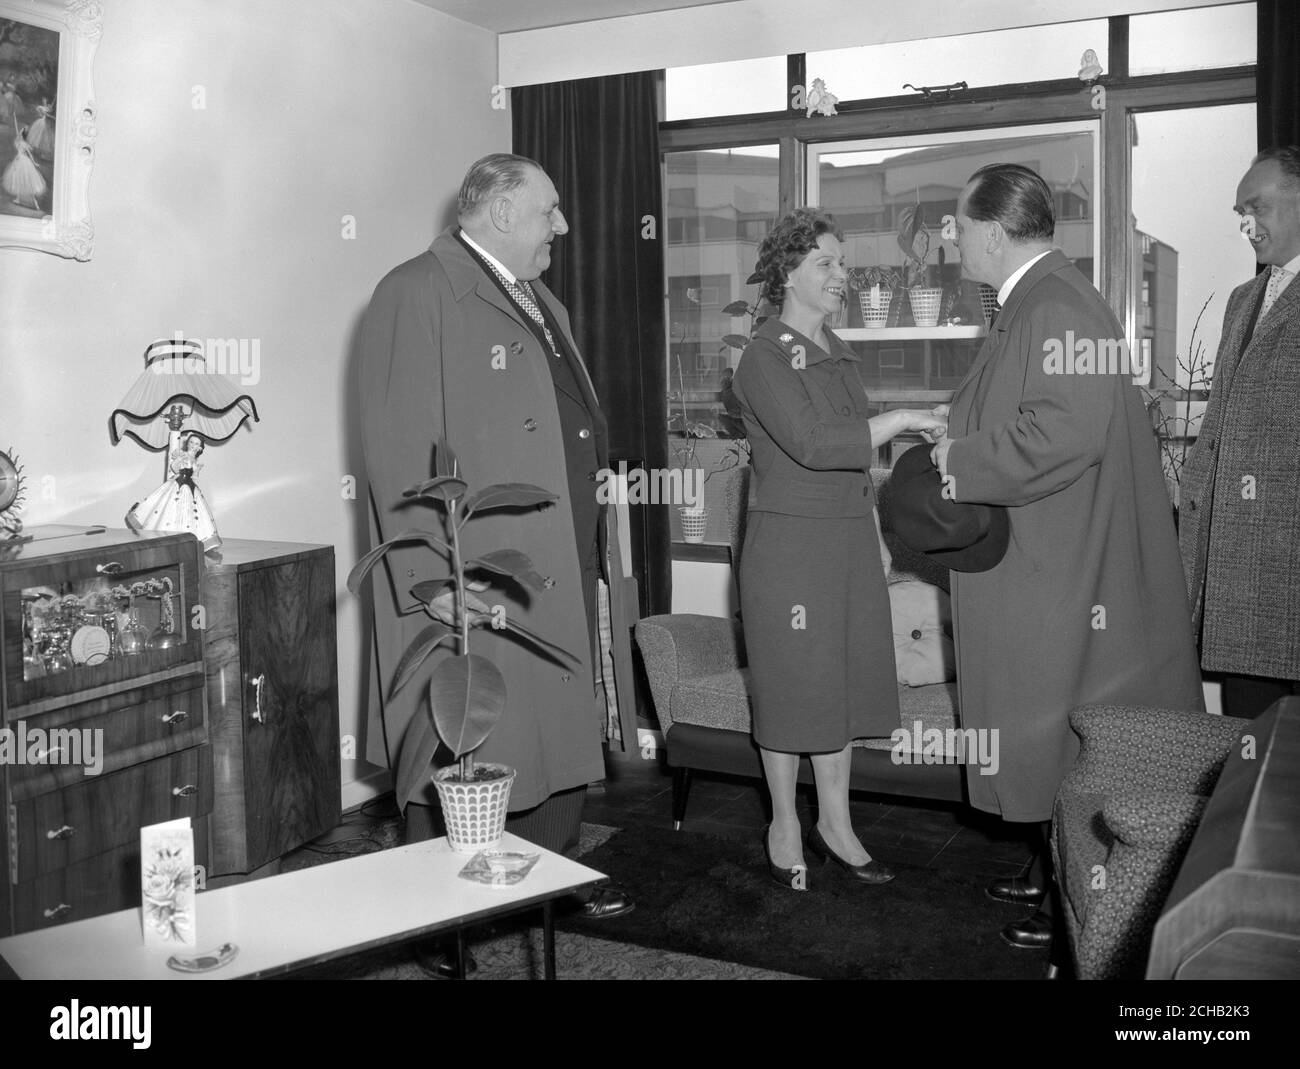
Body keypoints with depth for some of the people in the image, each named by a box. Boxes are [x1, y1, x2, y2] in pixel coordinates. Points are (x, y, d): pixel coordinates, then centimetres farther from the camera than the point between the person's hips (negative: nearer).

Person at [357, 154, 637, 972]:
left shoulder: (546, 306, 20)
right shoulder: (418, 293, -10)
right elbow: (399, 448, -16)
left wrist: (596, 547, 16)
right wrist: (432, 575, -20)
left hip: (566, 571, 9)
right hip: (470, 579, -9)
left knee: (566, 729, 18)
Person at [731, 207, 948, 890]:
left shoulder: (837, 354, 15)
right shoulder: (764, 355, -11)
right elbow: (810, 443, -23)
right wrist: (900, 419, -20)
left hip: (850, 538, 8)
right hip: (790, 541, -7)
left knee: (843, 681, 11)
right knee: (791, 685, 3)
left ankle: (835, 824, 23)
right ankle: (785, 826, 19)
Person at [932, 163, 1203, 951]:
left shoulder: (1058, 308, -20)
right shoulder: (1032, 303, 11)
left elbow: (1063, 434, -29)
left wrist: (960, 462, -18)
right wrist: (953, 439, 9)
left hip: (1057, 573, -10)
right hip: (1030, 565, 10)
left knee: (1056, 736, 2)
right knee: (1040, 729, 18)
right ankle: (1051, 873, 33)